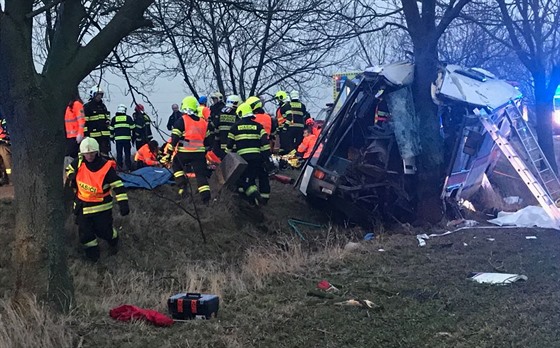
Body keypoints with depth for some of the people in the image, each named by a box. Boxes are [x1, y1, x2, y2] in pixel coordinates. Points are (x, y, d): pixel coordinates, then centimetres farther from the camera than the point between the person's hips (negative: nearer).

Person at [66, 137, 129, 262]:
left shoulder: (106, 167, -20)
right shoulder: (79, 163, -7)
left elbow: (118, 185, -20)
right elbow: (69, 170, 17)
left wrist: (123, 203, -28)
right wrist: (72, 177, -6)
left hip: (102, 205, -4)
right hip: (82, 204, 4)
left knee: (104, 230, 2)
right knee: (85, 231, 7)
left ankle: (113, 241, 36)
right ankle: (92, 250, 31)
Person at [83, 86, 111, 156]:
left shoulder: (103, 106, 19)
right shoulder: (87, 107, -3)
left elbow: (107, 118, 26)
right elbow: (84, 122, -8)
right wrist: (85, 134, -14)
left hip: (105, 134, 6)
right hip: (94, 134, -6)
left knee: (105, 153, 5)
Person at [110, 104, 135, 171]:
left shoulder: (114, 119, 9)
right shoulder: (128, 118, 4)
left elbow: (111, 129, 12)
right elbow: (133, 128, 4)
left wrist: (112, 138, 21)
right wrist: (133, 137, 11)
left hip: (118, 138, 2)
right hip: (127, 138, -2)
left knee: (119, 153, 7)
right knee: (127, 153, 2)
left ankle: (119, 167, 6)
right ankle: (128, 166, -1)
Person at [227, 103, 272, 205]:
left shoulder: (235, 126, 8)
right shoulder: (258, 126, 8)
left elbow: (230, 144, 11)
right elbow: (265, 143, -1)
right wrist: (267, 157, 1)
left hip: (242, 158, -1)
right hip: (257, 157, 1)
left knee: (245, 179, 4)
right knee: (263, 177, 16)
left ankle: (252, 192, -21)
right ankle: (264, 196, 17)